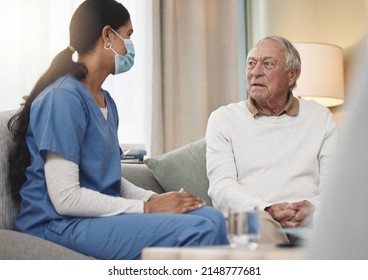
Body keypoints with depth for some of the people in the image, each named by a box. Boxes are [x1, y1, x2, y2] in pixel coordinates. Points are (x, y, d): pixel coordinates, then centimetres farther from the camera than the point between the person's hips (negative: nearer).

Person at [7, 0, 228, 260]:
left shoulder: (106, 101, 14)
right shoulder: (64, 97, -14)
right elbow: (65, 198, -19)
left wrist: (155, 198, -2)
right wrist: (147, 207, -15)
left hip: (101, 214, 9)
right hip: (62, 225, -9)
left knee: (212, 217, -6)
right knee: (197, 232, -22)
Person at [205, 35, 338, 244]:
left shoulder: (320, 117, 18)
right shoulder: (223, 118, 14)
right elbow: (221, 186, 1)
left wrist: (311, 208, -15)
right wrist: (266, 210, -19)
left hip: (311, 222, 1)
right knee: (258, 223, -39)